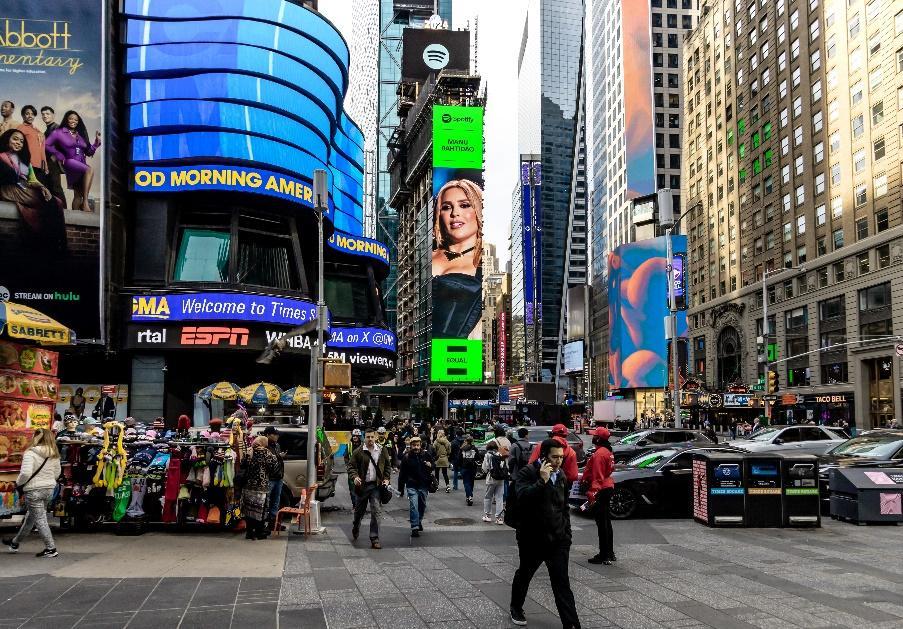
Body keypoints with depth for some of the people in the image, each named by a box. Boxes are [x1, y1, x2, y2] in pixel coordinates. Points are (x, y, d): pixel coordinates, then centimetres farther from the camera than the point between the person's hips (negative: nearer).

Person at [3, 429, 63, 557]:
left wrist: (18, 483, -6)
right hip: (49, 489, 7)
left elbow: (26, 473, -24)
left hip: (34, 490, -7)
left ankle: (51, 548, 2)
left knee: (39, 519, 2)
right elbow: (57, 473, 11)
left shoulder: (30, 453, -17)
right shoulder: (54, 455, 3)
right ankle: (15, 543, 38)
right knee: (30, 516, 21)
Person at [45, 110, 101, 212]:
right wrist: (60, 156, -2)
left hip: (81, 164, 6)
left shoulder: (81, 135, 19)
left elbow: (89, 152, 16)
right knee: (89, 170, -34)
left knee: (78, 194, 1)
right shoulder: (59, 133, 7)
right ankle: (85, 203, -38)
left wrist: (97, 141, 5)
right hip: (69, 162, -6)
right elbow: (47, 144, 3)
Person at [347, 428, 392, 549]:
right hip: (362, 485, 0)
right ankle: (355, 528, 45)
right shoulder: (358, 452, -3)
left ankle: (374, 539, -6)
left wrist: (387, 479, 2)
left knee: (376, 511, -8)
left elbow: (388, 466, 14)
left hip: (376, 485, 0)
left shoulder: (382, 451, 5)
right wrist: (354, 477, -19)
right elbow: (351, 466, -2)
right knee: (359, 510, 15)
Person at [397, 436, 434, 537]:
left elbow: (433, 467, 17)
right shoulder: (406, 457, -6)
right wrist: (400, 488, -3)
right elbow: (402, 473, -2)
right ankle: (415, 528, -12)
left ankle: (419, 522, 39)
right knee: (414, 506, -13)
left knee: (422, 505, 16)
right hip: (412, 486, -3)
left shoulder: (426, 455, 0)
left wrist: (430, 466, -8)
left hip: (423, 486, 3)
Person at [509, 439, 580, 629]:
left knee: (562, 583, -2)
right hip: (532, 539, -3)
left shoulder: (561, 475, 7)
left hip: (558, 539, 4)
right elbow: (523, 497, -30)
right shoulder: (527, 473, -13)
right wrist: (542, 481, -34)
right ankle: (516, 609, 41)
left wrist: (567, 533, 15)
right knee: (524, 574, 18)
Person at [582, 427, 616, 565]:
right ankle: (610, 553, 24)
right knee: (606, 522, 17)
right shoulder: (608, 452, 13)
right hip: (608, 487, 10)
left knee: (602, 523, -6)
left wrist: (592, 494, -23)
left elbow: (597, 476, -22)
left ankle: (604, 556, -4)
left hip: (600, 490, -10)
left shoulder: (599, 454, -18)